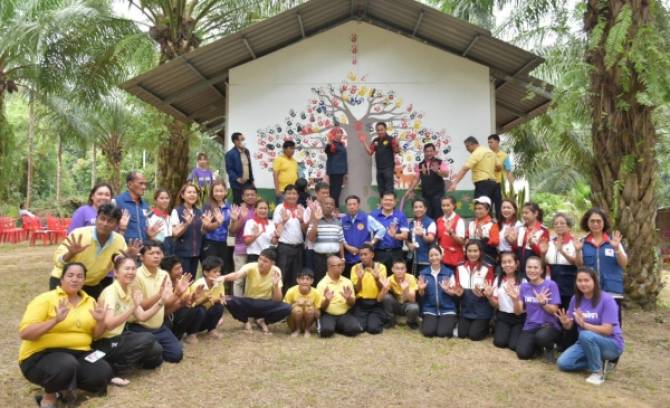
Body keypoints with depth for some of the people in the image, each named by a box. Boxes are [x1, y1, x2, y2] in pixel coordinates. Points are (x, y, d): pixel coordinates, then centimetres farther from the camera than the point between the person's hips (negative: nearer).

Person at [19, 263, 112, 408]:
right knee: (67, 365, -36)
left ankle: (65, 386, 9)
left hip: (78, 354, 5)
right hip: (42, 355, -5)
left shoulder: (90, 301, 8)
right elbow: (24, 333, -17)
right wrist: (55, 320, -30)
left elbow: (96, 335, 11)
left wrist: (100, 321, -11)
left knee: (103, 373, -18)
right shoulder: (45, 299, -8)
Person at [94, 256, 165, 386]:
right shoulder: (110, 291, -22)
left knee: (156, 352, 2)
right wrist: (133, 307, -43)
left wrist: (160, 302, -8)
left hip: (119, 337, 8)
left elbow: (142, 317, 1)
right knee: (148, 339, -23)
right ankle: (113, 371, -13)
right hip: (104, 343, -8)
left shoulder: (129, 291, 4)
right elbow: (109, 324, -35)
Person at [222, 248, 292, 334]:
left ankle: (262, 321, 1)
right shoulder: (251, 267, -18)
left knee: (287, 308, -28)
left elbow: (277, 300, -16)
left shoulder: (276, 272, -15)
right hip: (249, 303, 0)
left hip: (266, 305, 1)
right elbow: (237, 275, -42)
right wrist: (224, 278, -63)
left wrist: (276, 285, -34)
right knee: (229, 301, -30)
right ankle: (246, 321, 0)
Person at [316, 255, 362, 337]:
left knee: (355, 328, -26)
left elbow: (353, 303, 7)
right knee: (326, 330, -34)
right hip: (328, 315, -3)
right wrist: (327, 300, -27)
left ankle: (336, 327, 2)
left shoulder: (347, 282, 6)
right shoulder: (322, 284, -4)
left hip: (345, 314, 3)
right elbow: (321, 307, -6)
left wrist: (348, 298, -16)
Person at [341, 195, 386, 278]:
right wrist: (347, 247, -9)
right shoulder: (342, 220, 7)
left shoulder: (367, 218, 1)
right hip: (347, 258, 2)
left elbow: (381, 229, -1)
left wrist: (372, 242, -6)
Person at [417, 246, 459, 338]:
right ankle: (426, 321, 14)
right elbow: (421, 295, 4)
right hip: (430, 309, 1)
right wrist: (421, 289, -19)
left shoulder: (449, 272, 0)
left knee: (443, 333, -19)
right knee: (428, 332, -20)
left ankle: (453, 321, 14)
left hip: (447, 309, -1)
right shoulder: (423, 273, 3)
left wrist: (447, 290, -22)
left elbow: (454, 293, -1)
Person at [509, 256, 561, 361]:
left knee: (541, 336, -37)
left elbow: (554, 311, -10)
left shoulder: (551, 285, -9)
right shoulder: (524, 286, 3)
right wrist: (516, 299, -19)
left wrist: (543, 303, -29)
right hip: (530, 327, 3)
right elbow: (518, 312, 0)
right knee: (523, 354, -17)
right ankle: (537, 345, 17)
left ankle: (549, 347, 0)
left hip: (549, 325, -3)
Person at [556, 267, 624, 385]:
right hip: (586, 343, 6)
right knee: (562, 363, -13)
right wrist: (565, 322, -22)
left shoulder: (606, 299, -18)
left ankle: (598, 372, -16)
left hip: (611, 344, -6)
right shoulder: (576, 299, -1)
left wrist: (584, 324, -35)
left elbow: (607, 330, -23)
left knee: (586, 335, -37)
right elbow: (569, 326, 2)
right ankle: (596, 361, 9)